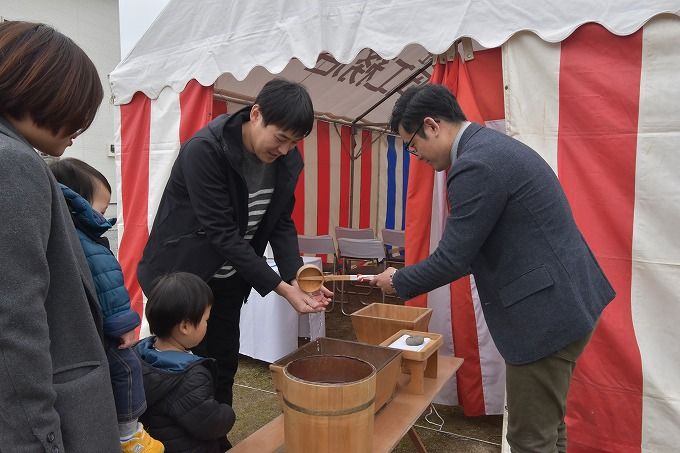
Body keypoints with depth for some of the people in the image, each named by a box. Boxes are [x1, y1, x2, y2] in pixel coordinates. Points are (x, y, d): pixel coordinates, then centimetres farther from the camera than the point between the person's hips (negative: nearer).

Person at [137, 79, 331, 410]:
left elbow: (281, 223, -1)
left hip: (227, 280, 6)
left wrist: (297, 277, -16)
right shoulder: (204, 150, -27)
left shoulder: (287, 161, -8)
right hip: (179, 274, -5)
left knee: (223, 368, 14)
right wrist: (280, 287, -28)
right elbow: (222, 232, -28)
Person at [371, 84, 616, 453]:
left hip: (545, 312, -10)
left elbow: (452, 258, -19)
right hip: (565, 301, 10)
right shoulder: (492, 146, 11)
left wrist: (398, 281, -2)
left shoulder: (476, 165, -22)